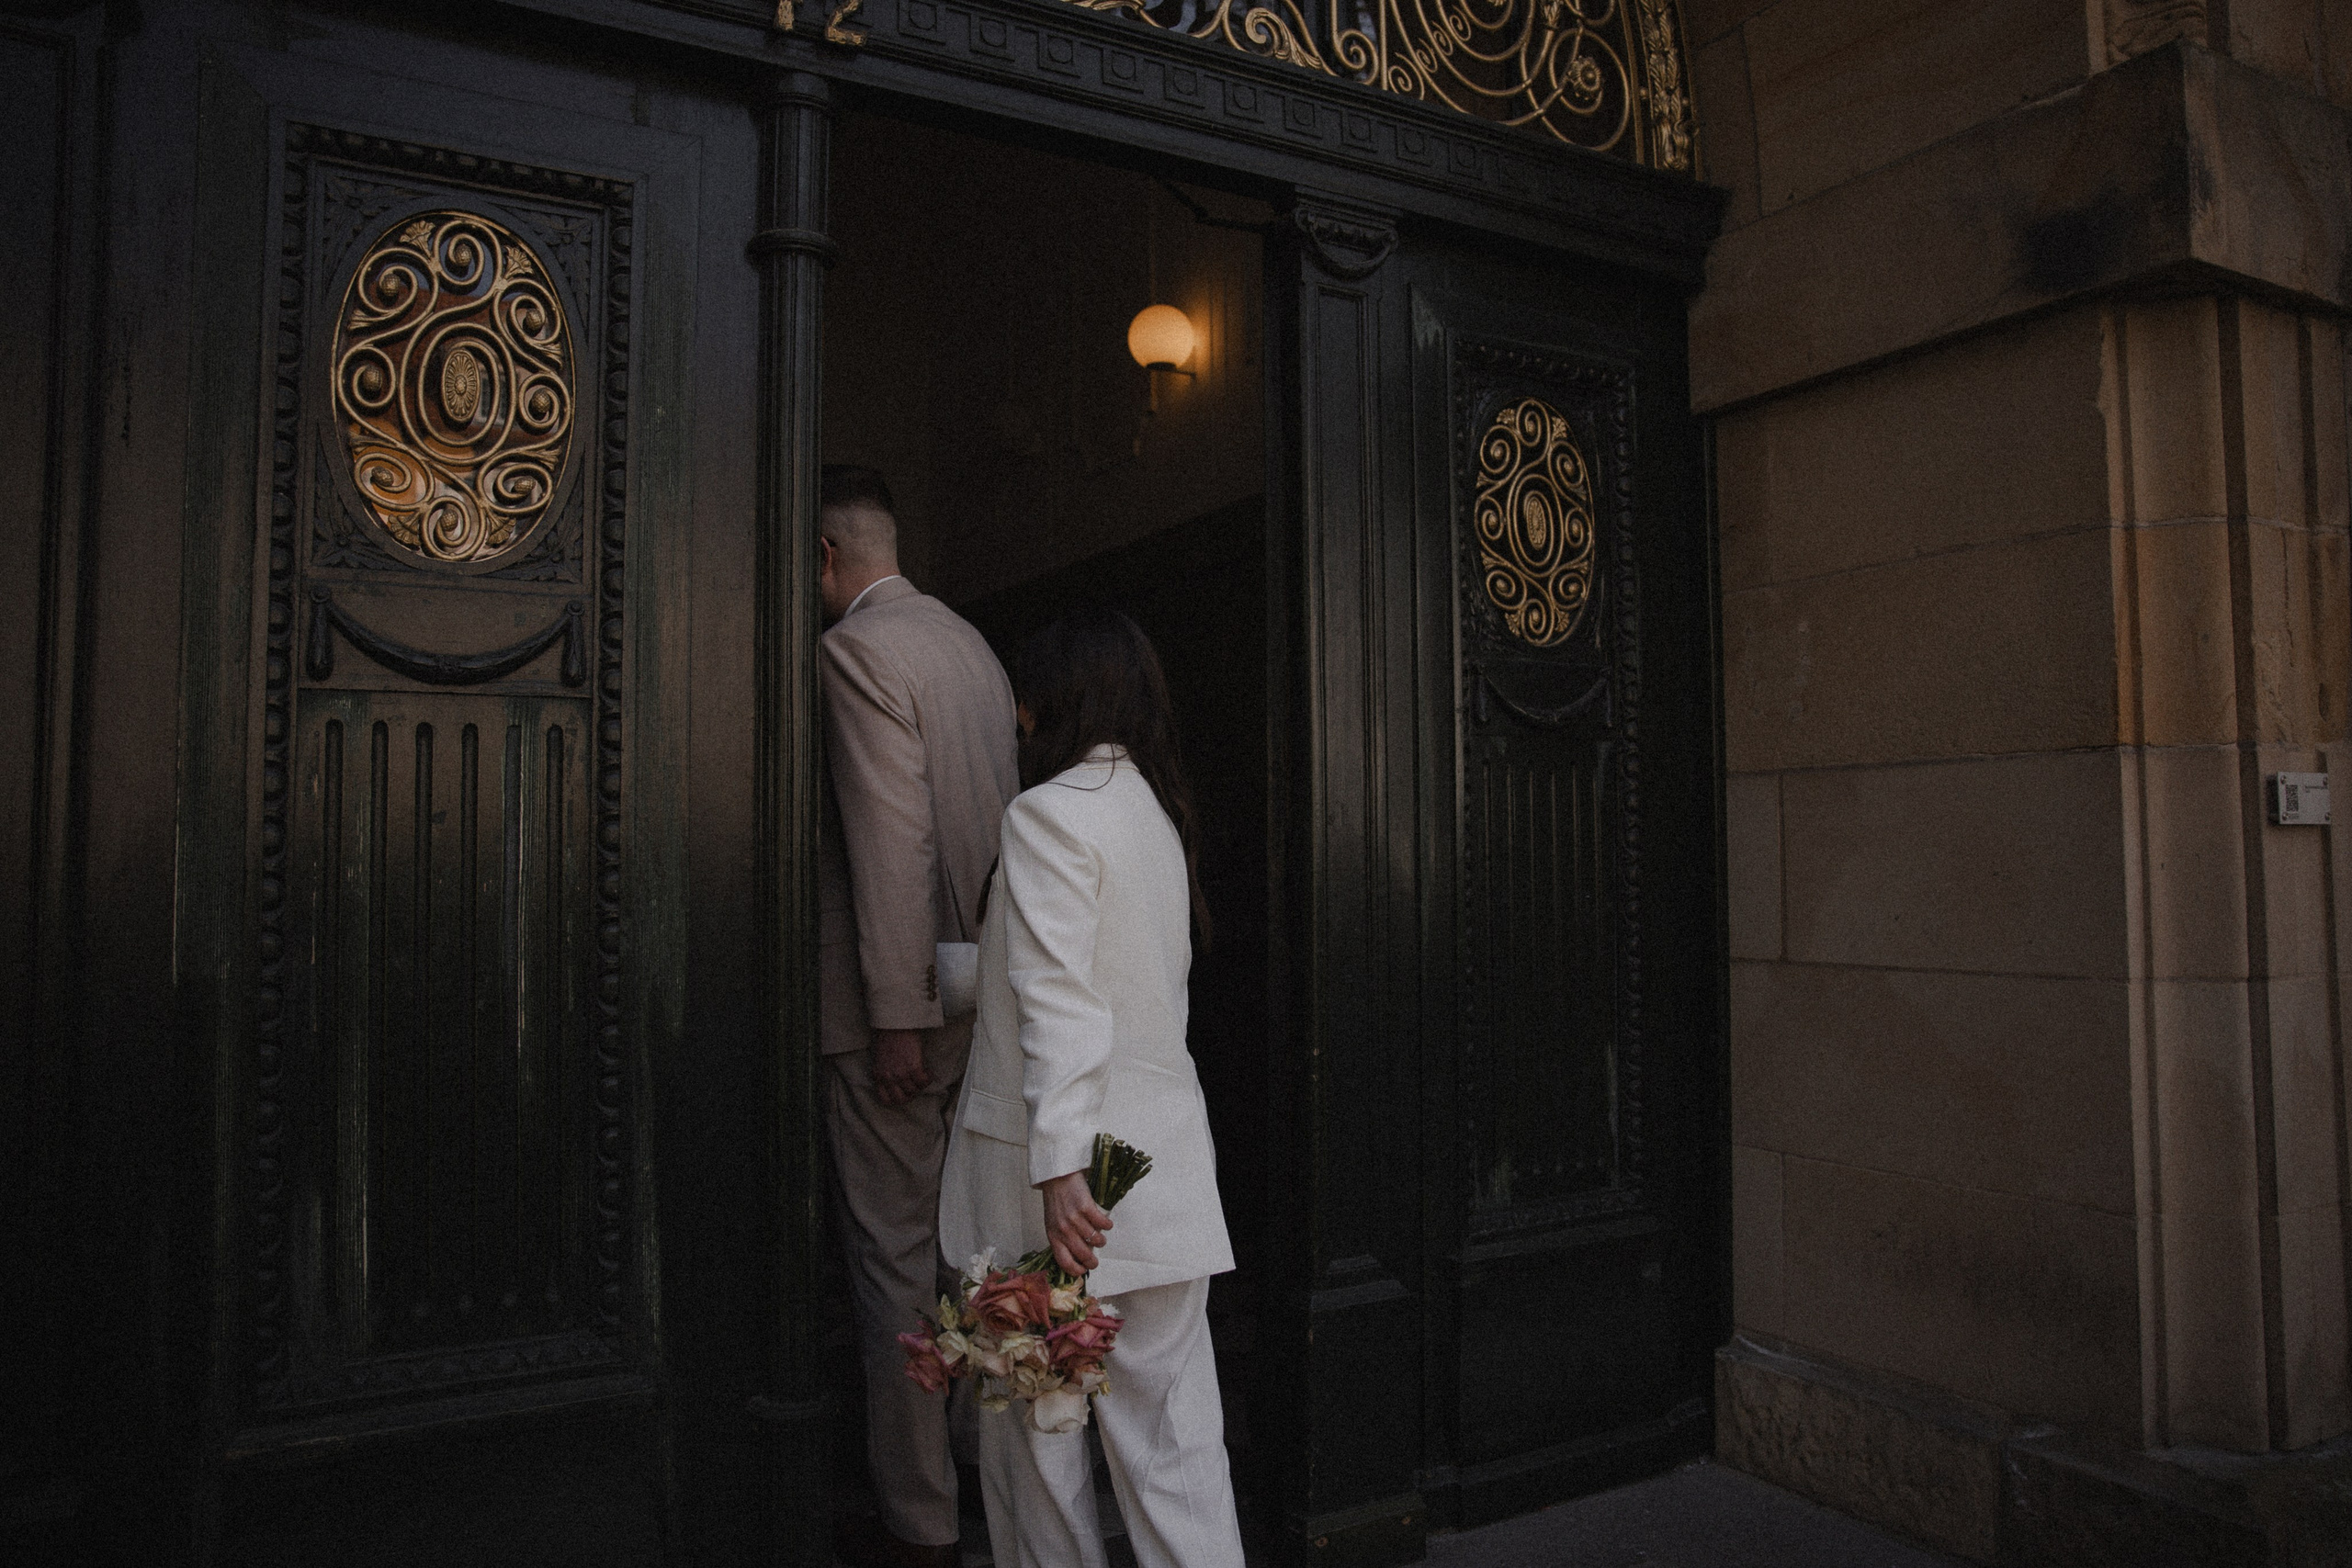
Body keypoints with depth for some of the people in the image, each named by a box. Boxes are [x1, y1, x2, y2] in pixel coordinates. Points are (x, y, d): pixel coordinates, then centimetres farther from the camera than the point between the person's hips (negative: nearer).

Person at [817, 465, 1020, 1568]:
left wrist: (896, 1017, -18)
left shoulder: (853, 649, -12)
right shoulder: (967, 640, 14)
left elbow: (890, 845, -20)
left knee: (895, 1258, 2)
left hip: (903, 994, -9)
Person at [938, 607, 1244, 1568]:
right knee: (1174, 1435, 8)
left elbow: (1060, 1007, -19)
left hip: (1068, 1172, -7)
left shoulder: (1049, 811, -9)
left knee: (1033, 1426, 9)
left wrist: (1059, 1166, -24)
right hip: (1166, 1169, 7)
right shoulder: (1157, 813, 14)